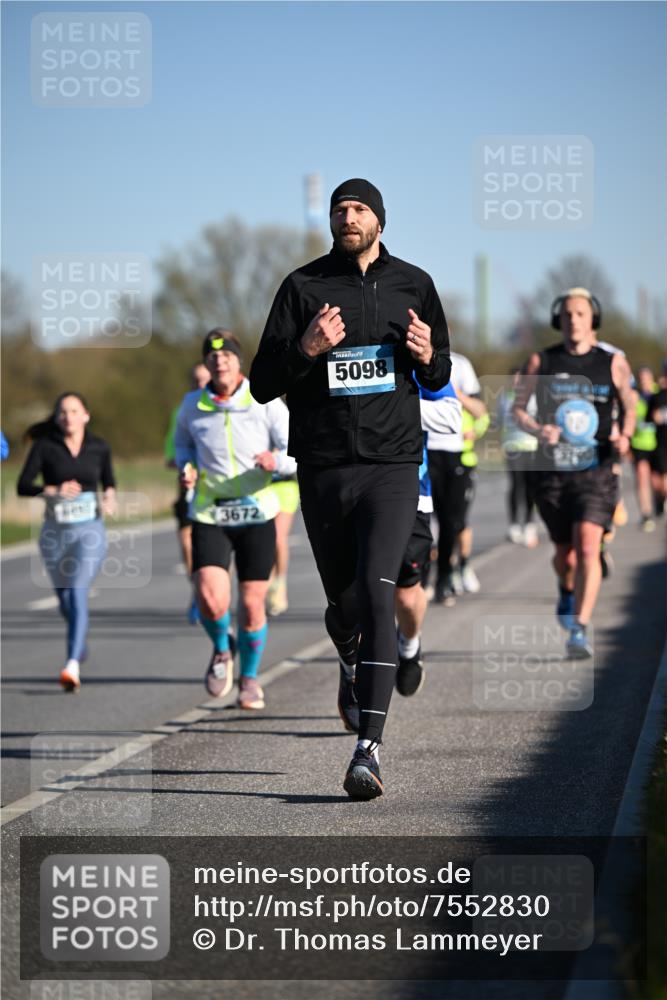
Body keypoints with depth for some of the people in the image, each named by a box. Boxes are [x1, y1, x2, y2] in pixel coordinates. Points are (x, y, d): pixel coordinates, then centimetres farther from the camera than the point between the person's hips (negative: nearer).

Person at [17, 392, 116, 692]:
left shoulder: (99, 447, 2)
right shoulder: (45, 446, -3)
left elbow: (109, 481, 15)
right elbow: (22, 486, -6)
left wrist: (110, 496, -7)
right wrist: (53, 490, -22)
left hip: (90, 530, -2)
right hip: (55, 531, 2)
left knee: (78, 594, -20)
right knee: (65, 600, 14)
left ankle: (73, 666, -29)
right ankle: (80, 647, 46)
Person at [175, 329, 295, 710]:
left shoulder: (266, 403, -6)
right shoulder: (193, 405, 0)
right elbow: (183, 440, 21)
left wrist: (276, 461, -31)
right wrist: (186, 468, 0)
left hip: (257, 514, 0)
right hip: (209, 516, 0)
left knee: (252, 605, 4)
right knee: (211, 601, -18)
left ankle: (250, 676, 28)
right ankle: (222, 649, 16)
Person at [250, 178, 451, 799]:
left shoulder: (414, 285, 8)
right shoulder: (303, 286, 2)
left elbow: (439, 377, 19)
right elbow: (262, 385, -1)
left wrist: (427, 357, -5)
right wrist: (306, 349, -19)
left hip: (393, 465, -1)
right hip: (323, 468, 1)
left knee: (376, 594, -18)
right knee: (343, 602, 12)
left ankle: (368, 749, -22)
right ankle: (351, 662, 50)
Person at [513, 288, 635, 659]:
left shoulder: (614, 364, 3)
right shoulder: (542, 362, 5)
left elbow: (629, 408, 14)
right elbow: (519, 408, 9)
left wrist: (624, 435, -7)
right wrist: (537, 429, -13)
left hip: (596, 471, -2)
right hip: (553, 471, 2)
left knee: (587, 547, -20)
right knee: (565, 553, 13)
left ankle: (580, 631, -23)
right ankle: (568, 592, 48)